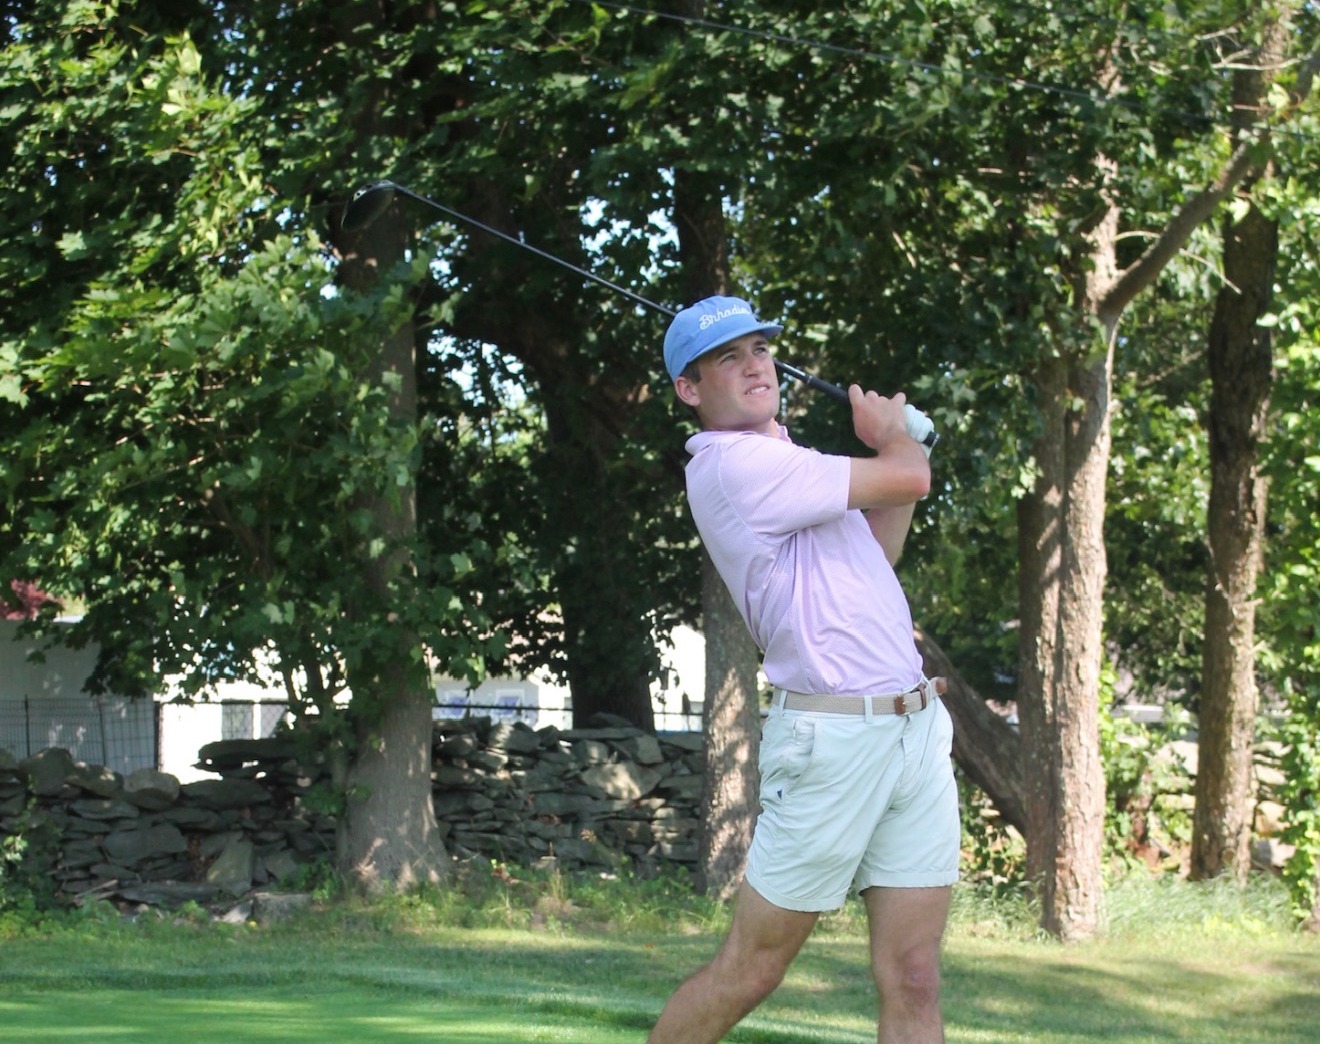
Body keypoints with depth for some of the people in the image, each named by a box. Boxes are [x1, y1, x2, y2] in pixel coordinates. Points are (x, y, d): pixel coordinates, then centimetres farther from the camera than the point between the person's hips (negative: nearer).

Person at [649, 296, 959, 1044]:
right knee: (747, 972, -1)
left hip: (918, 725, 8)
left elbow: (870, 559, 29)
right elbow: (910, 478, -12)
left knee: (914, 982, 2)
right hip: (834, 736, -8)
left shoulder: (779, 464, 19)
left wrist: (897, 445, 20)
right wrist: (893, 436, 11)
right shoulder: (734, 466, -13)